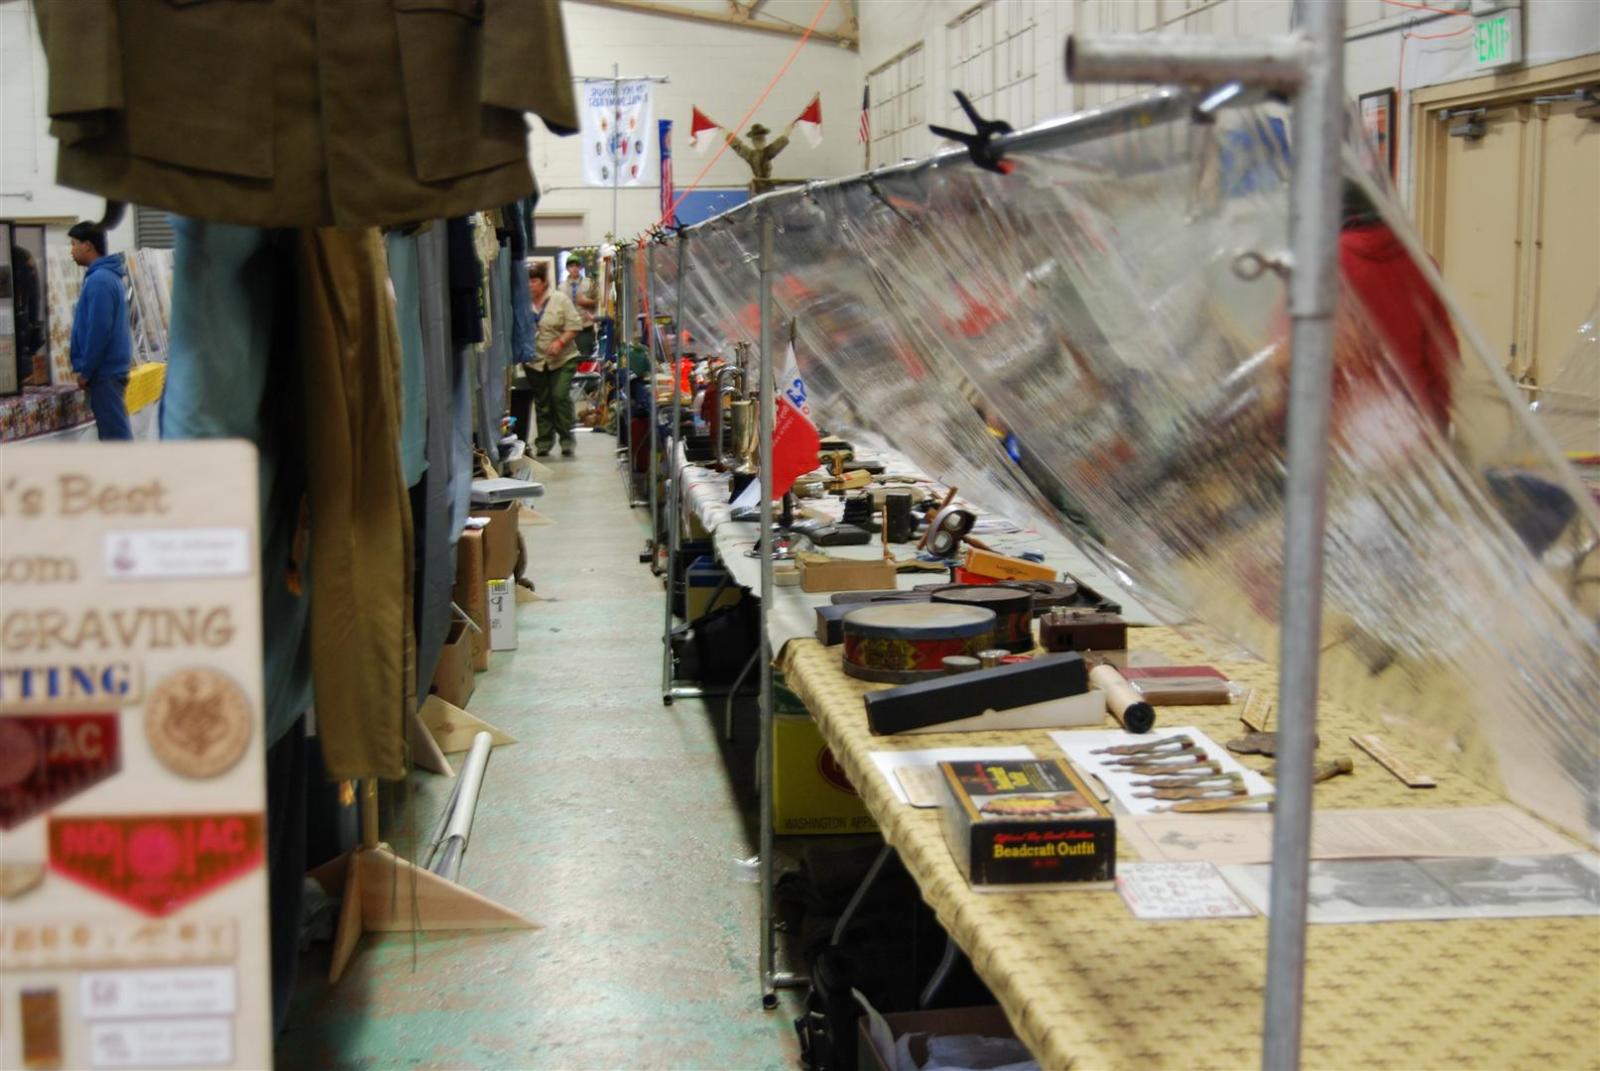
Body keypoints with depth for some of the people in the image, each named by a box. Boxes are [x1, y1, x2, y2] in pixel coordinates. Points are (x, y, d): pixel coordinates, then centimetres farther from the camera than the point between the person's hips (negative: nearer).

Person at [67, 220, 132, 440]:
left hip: (104, 371, -10)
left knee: (115, 432, -7)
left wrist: (85, 371, -14)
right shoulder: (109, 275, 15)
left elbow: (99, 330, -20)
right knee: (114, 430, 12)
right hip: (110, 367, 10)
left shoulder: (98, 280, -16)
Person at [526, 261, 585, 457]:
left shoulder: (560, 299, -5)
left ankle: (566, 439, 1)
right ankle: (544, 442, 16)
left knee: (560, 396, -11)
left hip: (562, 359, -2)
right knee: (542, 402, 7)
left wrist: (560, 342, -18)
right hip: (535, 360, 2)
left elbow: (574, 325, -5)